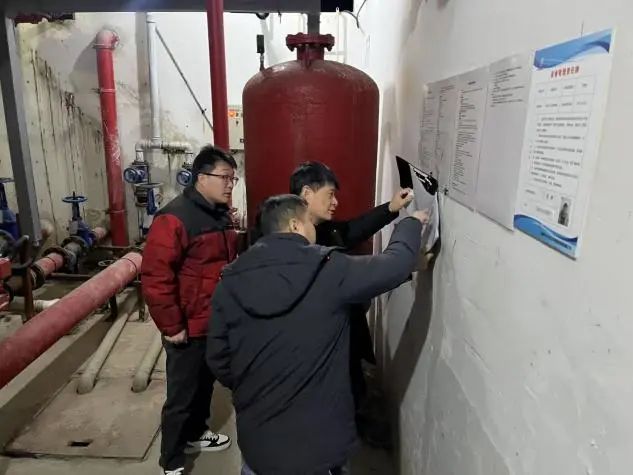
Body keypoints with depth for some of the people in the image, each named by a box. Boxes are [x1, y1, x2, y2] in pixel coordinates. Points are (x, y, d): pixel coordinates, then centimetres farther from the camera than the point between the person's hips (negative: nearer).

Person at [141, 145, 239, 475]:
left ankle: (195, 434, 47)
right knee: (181, 396, 8)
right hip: (189, 328, -8)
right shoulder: (174, 218, -21)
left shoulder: (221, 215, 8)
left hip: (218, 323, 8)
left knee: (205, 384, 25)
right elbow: (154, 277, -23)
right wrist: (172, 326, -19)